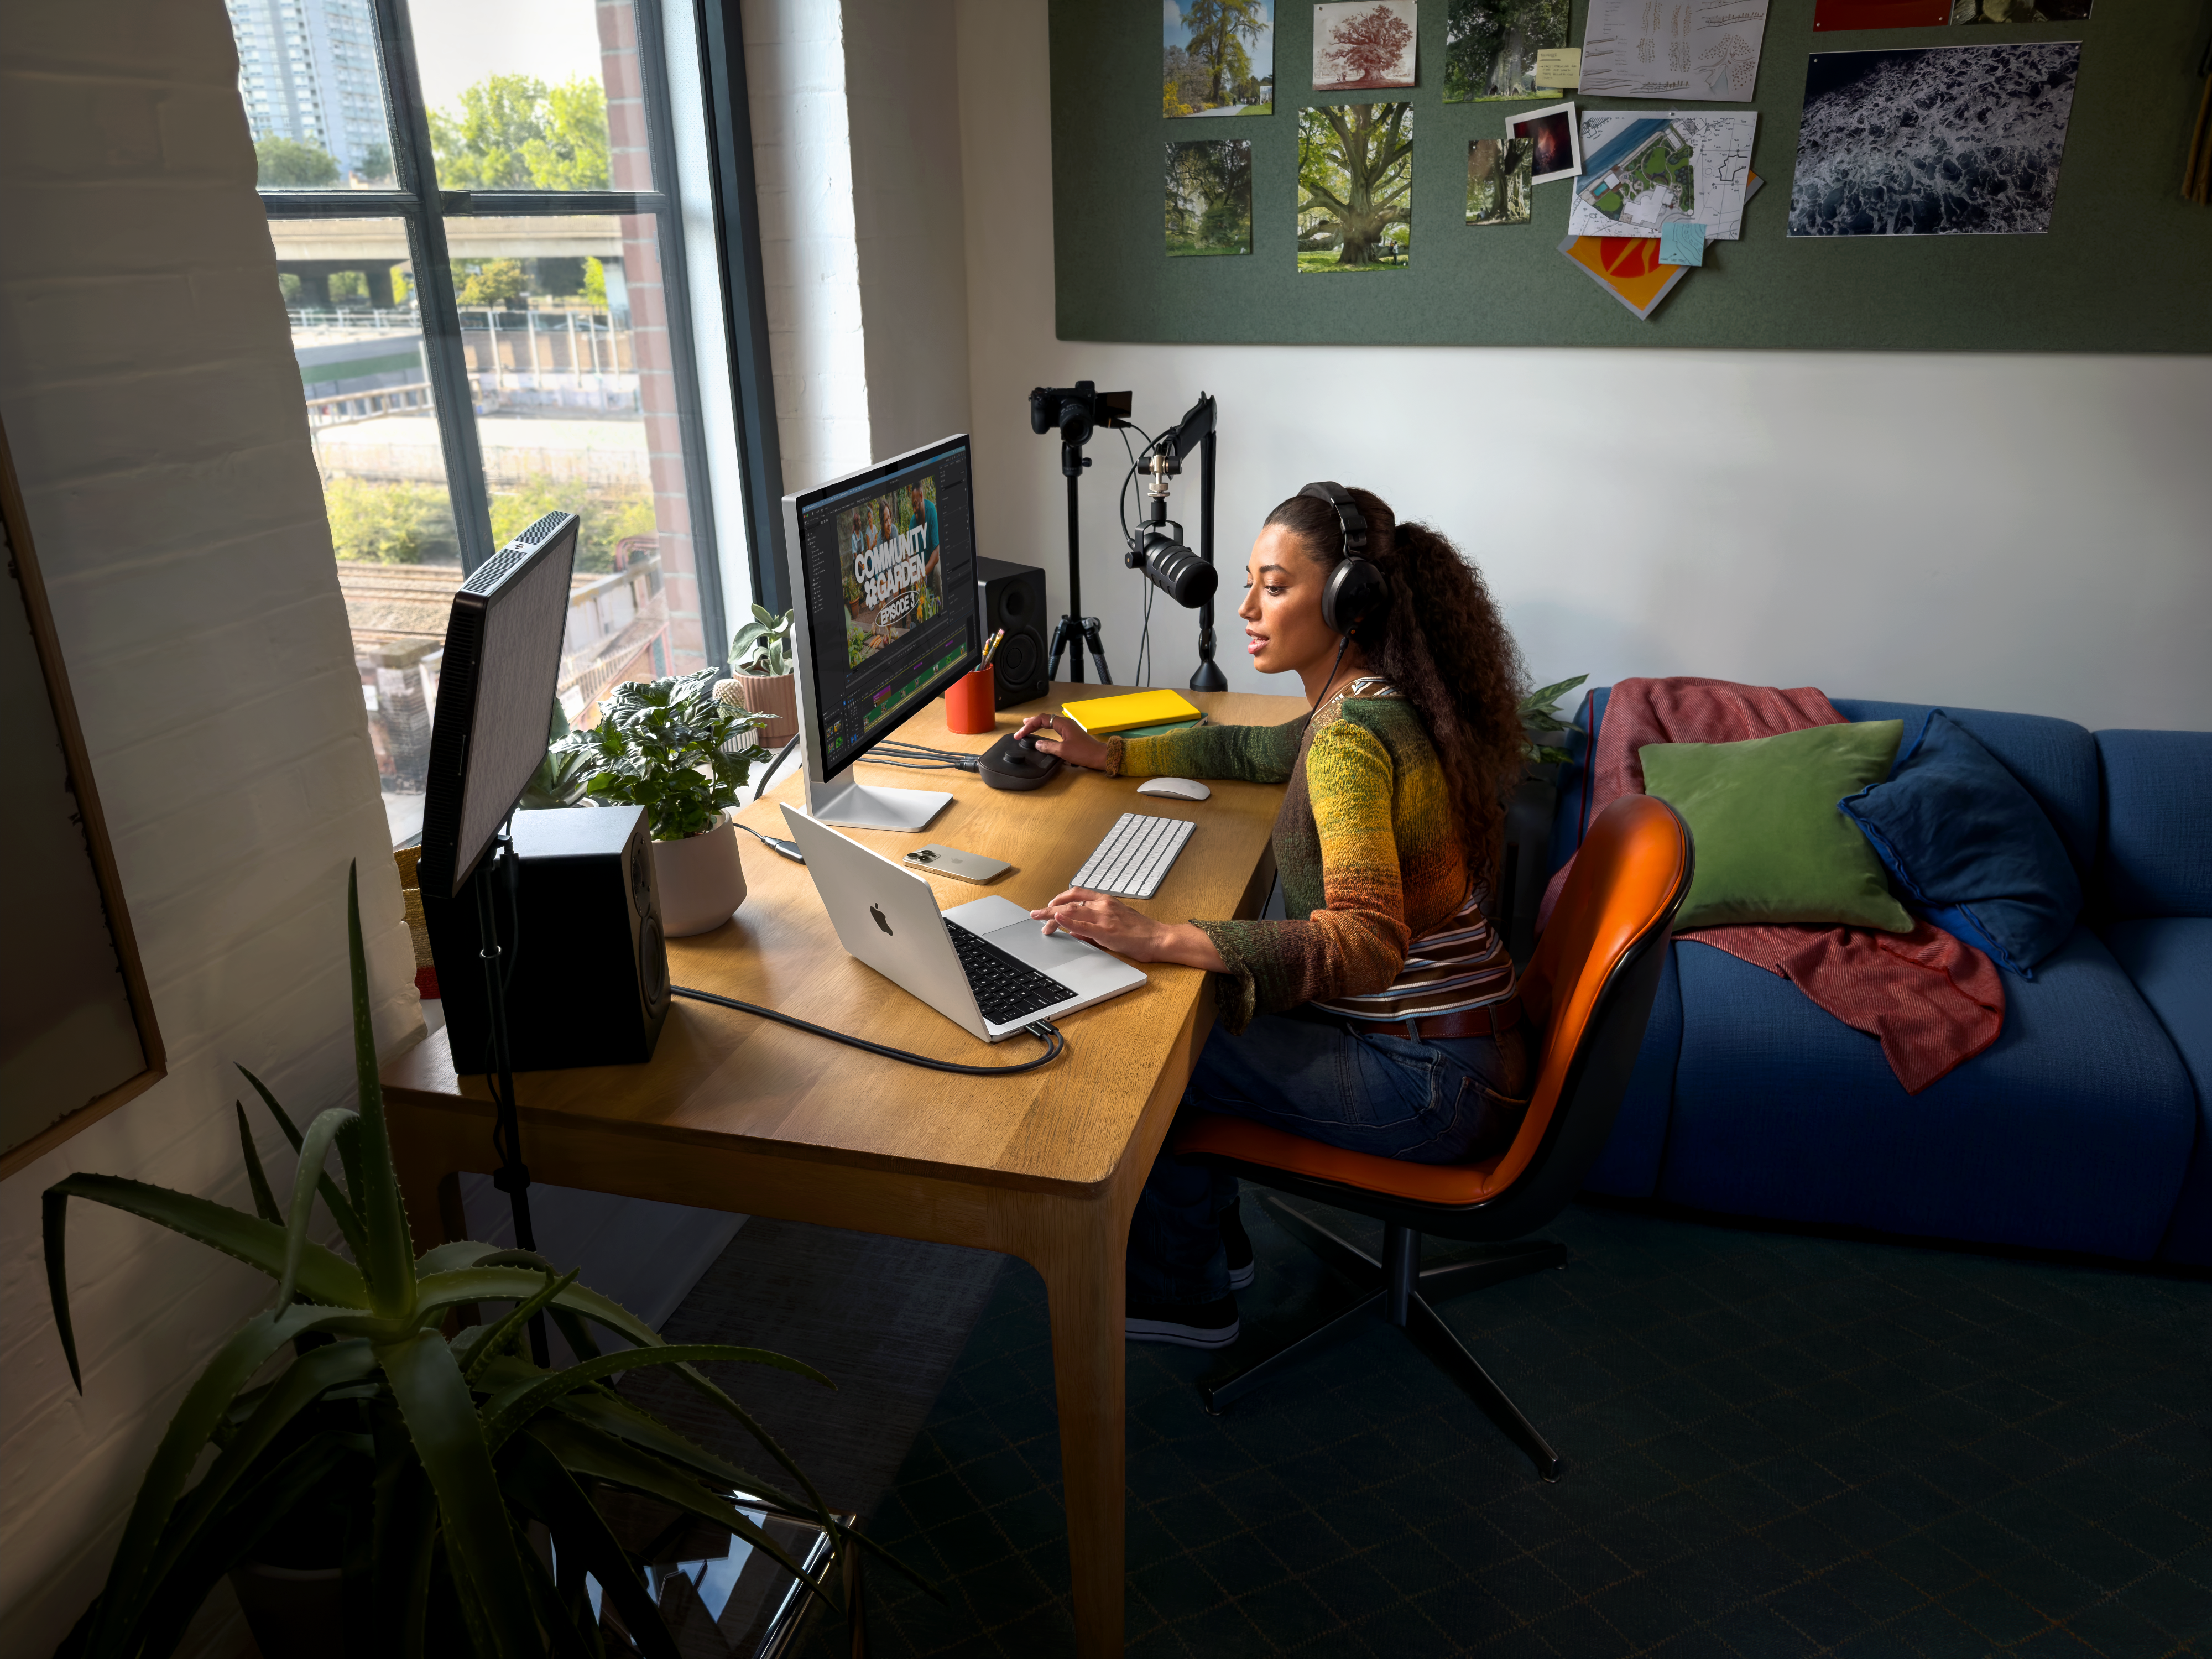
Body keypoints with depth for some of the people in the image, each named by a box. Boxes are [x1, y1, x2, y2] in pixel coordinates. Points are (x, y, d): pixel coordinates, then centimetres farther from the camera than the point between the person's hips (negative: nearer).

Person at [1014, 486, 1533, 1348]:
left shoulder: (1353, 735, -24)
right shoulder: (1371, 703, 6)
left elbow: (1368, 939, -37)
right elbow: (1247, 749, 26)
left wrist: (1160, 938, -42)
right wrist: (1109, 754, 24)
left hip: (1435, 1083, -9)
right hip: (1433, 1038, 9)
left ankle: (1181, 1296, 18)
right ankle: (1212, 1241, 28)